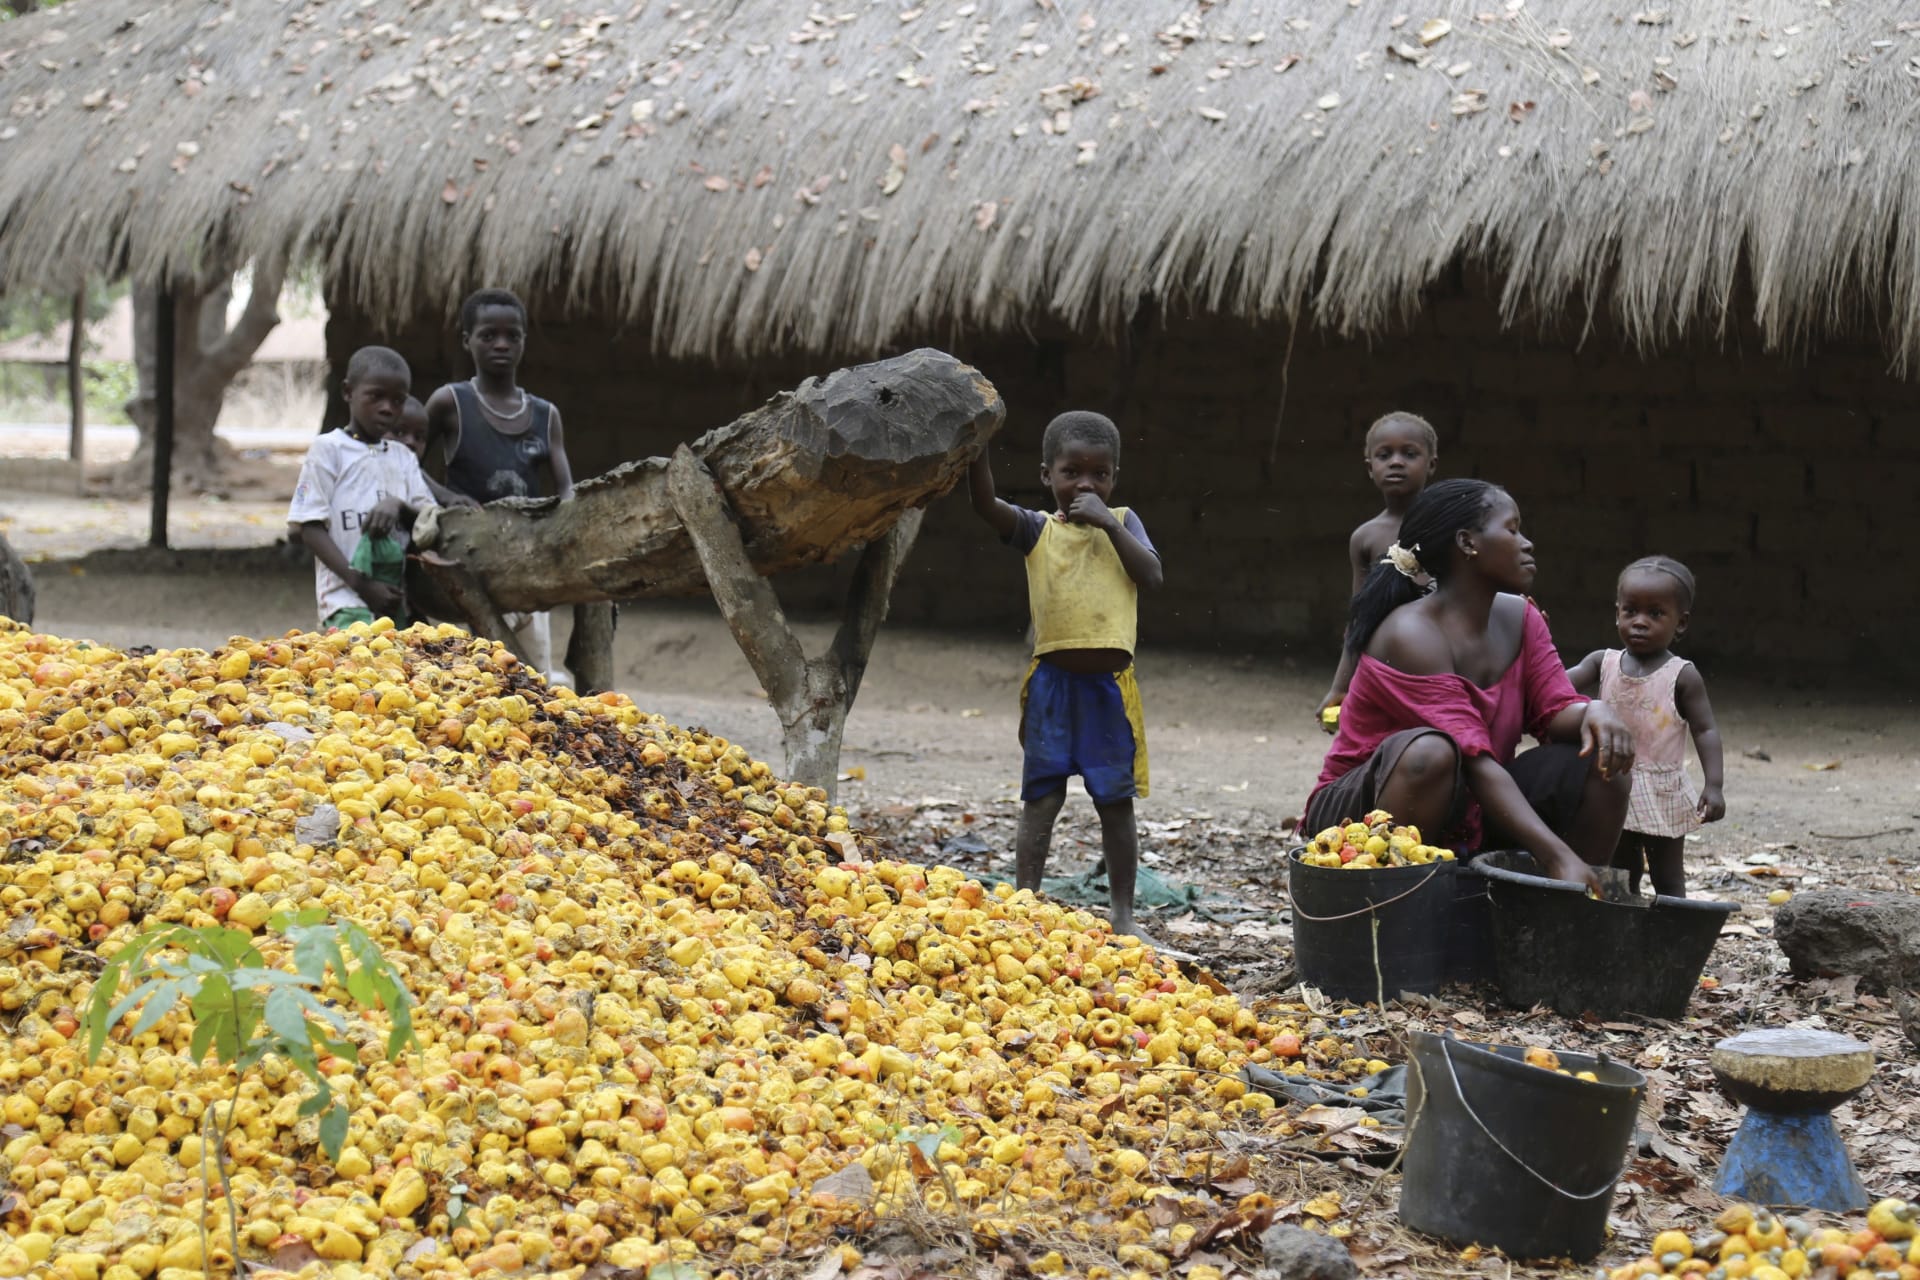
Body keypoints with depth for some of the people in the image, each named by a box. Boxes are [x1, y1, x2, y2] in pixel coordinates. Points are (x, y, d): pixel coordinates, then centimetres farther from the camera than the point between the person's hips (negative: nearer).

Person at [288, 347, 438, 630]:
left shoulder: (403, 458, 19)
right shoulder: (328, 449, 3)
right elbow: (310, 528, -3)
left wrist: (399, 506, -11)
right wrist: (361, 584, -12)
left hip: (398, 601, 5)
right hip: (347, 599, -5)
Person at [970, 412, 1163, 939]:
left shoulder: (1121, 523, 7)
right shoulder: (1037, 530, 2)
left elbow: (1151, 575, -7)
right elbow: (985, 503, -14)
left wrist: (1109, 524, -13)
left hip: (1109, 682, 1)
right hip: (1053, 680, -1)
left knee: (1115, 801, 9)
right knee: (1041, 797, 0)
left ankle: (1123, 912, 17)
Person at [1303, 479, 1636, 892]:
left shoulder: (1519, 619, 5)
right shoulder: (1411, 636, -22)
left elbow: (1555, 711, -1)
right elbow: (1474, 763, -30)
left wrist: (1593, 712, -27)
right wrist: (1557, 856, -37)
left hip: (1468, 818, 8)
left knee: (1604, 764, -9)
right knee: (1430, 752, -38)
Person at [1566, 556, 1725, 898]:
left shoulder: (1682, 676, -8)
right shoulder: (1603, 663, 2)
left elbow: (1706, 731, -10)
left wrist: (1714, 785, -21)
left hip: (1661, 796, -4)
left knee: (1668, 881, 5)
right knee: (1620, 879, 14)